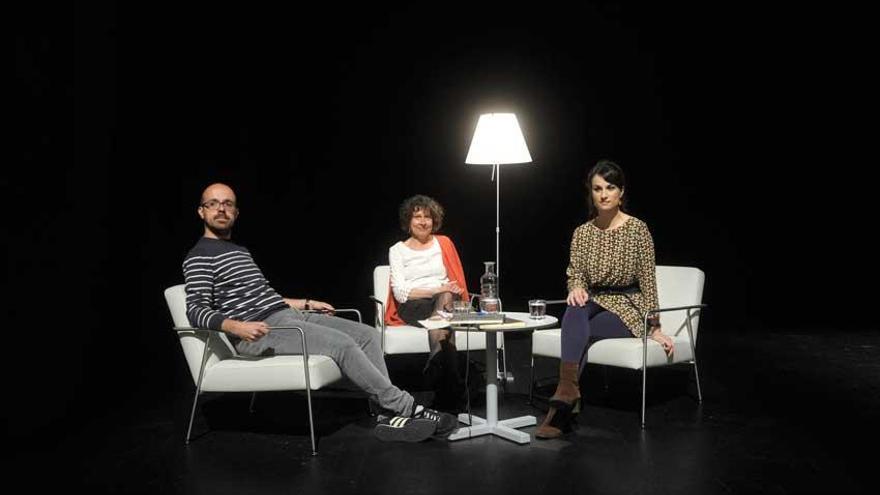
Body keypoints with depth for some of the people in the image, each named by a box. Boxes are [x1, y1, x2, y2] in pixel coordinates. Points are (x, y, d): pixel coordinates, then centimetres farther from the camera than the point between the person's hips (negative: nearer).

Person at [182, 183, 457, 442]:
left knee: (367, 335, -5)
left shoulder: (241, 251, 23)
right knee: (342, 343, -23)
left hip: (286, 314, 9)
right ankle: (407, 408, -14)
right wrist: (236, 327, -31)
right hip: (260, 330, -9)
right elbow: (196, 310, -14)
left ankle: (391, 415, -14)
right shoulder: (200, 257, -3)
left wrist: (307, 303, 27)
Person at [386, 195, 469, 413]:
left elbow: (457, 283, 13)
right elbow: (400, 293, -3)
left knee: (447, 297, -38)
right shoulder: (397, 250, 9)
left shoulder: (444, 243, 15)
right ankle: (453, 396, -39)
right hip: (412, 308, -2)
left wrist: (447, 292, -13)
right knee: (441, 328, -36)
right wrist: (436, 289, -15)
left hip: (446, 300, 2)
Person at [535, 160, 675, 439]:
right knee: (575, 310, -34)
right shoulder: (582, 232, 7)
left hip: (628, 307, -3)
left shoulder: (637, 229, -6)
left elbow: (648, 280, -7)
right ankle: (568, 394, -46)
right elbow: (575, 275, 6)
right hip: (595, 303, 3)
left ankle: (564, 401, -36)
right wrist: (576, 289, -19)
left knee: (576, 333, -31)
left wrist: (655, 328, -10)